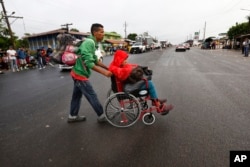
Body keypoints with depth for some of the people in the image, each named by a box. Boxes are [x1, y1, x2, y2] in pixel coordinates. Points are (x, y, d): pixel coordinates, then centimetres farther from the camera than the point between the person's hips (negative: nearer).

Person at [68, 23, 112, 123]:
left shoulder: (92, 43, 11)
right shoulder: (89, 42, -20)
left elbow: (95, 60, 14)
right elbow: (89, 63, -28)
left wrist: (107, 68, 10)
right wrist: (104, 72, -28)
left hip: (77, 72, 10)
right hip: (80, 74, -10)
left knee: (77, 95, 18)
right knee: (92, 96, 0)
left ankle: (72, 116, 33)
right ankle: (102, 116, 15)